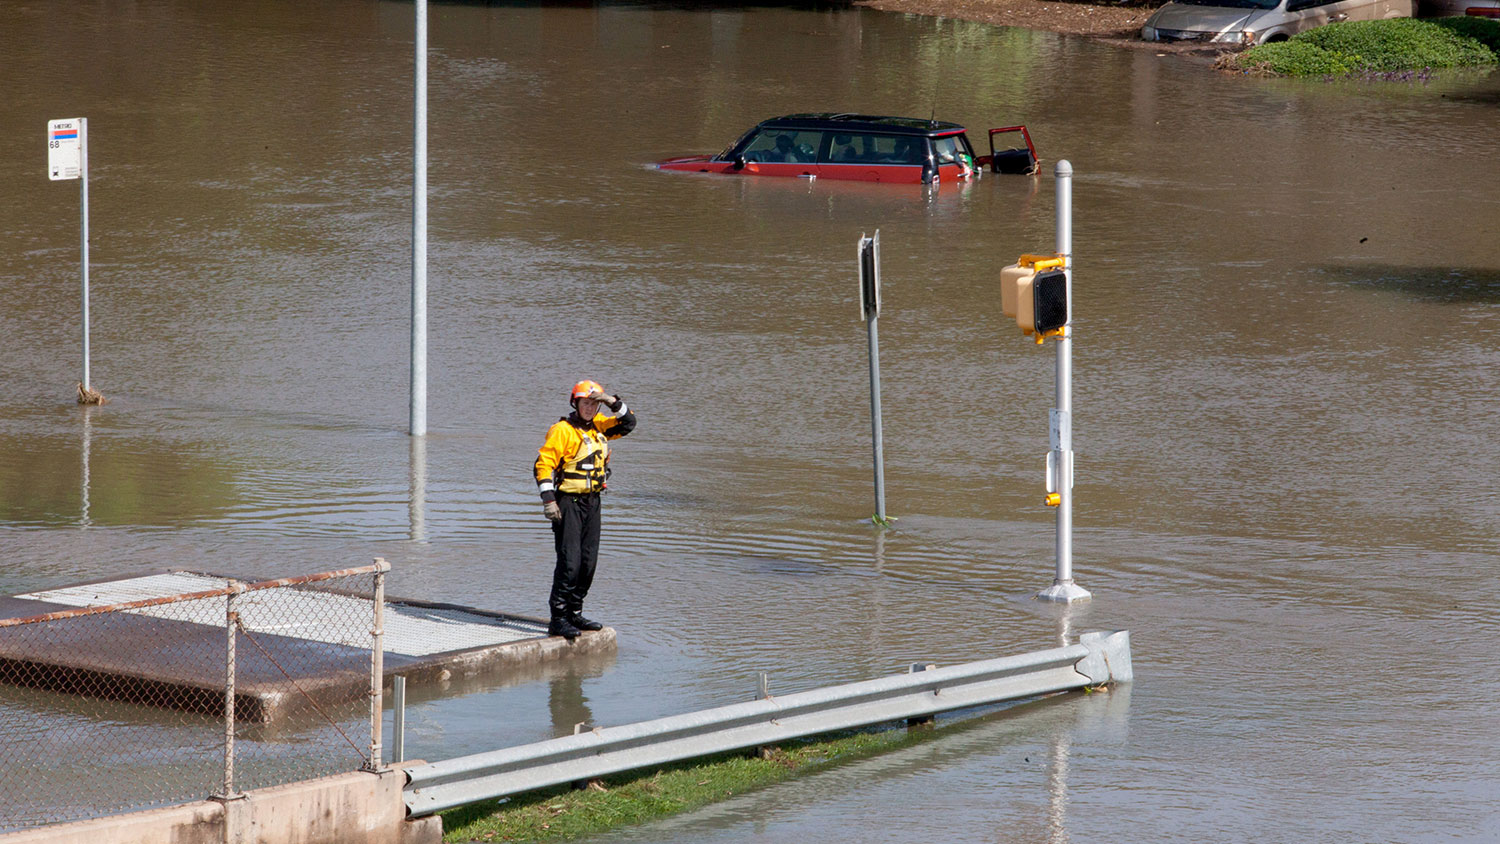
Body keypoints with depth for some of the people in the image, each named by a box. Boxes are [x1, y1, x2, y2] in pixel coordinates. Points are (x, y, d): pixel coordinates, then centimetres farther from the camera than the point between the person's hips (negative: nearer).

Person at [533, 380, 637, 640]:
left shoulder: (598, 425, 11)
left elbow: (627, 424, 16)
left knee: (588, 562, 9)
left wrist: (615, 403, -3)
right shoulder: (562, 430, -11)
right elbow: (544, 463, -14)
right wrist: (548, 499, -21)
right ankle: (558, 619, -10)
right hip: (568, 502, -8)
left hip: (592, 502, 8)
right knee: (569, 562, -12)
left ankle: (574, 614, 19)